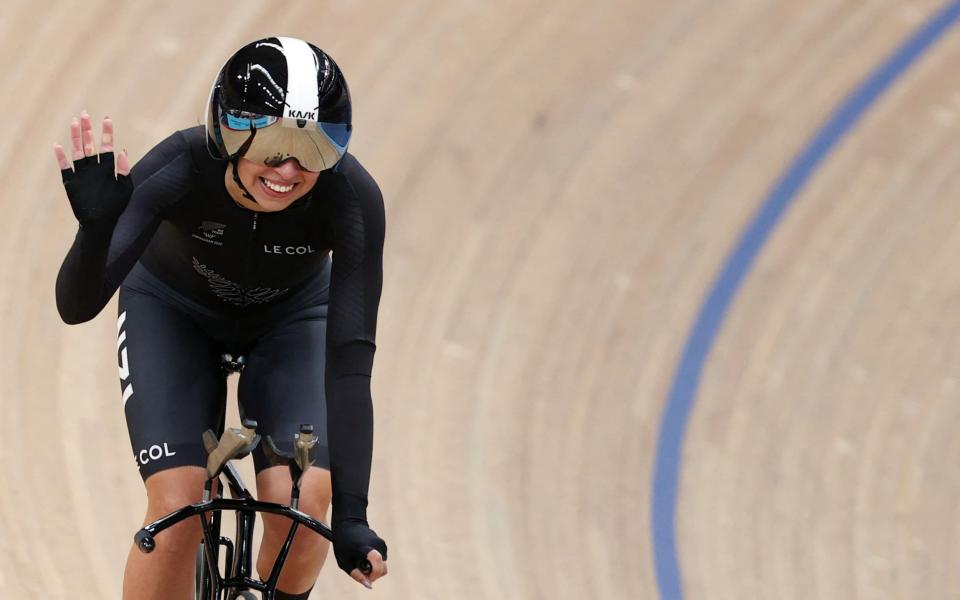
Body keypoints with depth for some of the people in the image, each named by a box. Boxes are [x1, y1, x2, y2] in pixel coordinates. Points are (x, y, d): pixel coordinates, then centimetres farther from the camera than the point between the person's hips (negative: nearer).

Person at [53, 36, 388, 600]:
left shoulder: (353, 198, -35)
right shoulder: (181, 168, -37)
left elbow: (349, 358, -36)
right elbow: (77, 305, -40)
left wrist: (351, 517, -43)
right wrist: (97, 225, -61)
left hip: (289, 319, 1)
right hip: (173, 310, -1)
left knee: (302, 502, -19)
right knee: (177, 506, -21)